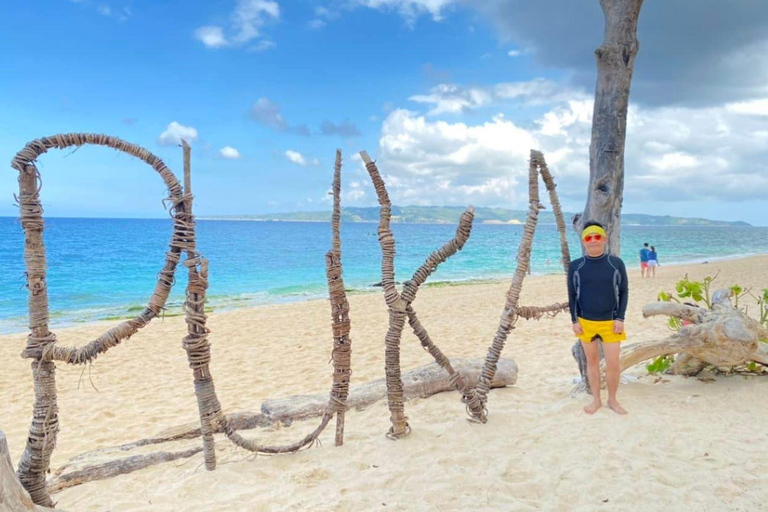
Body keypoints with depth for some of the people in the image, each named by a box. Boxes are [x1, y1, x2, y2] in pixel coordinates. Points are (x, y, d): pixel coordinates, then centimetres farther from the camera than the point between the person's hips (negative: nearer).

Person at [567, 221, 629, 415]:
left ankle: (612, 400, 22)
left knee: (613, 364, 0)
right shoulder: (575, 266, -4)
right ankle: (596, 400, 27)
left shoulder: (616, 263, -5)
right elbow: (572, 295, 2)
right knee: (592, 361, 12)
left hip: (610, 322, -1)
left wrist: (620, 319, -6)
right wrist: (574, 320, -2)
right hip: (585, 323, 1)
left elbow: (624, 292, 0)